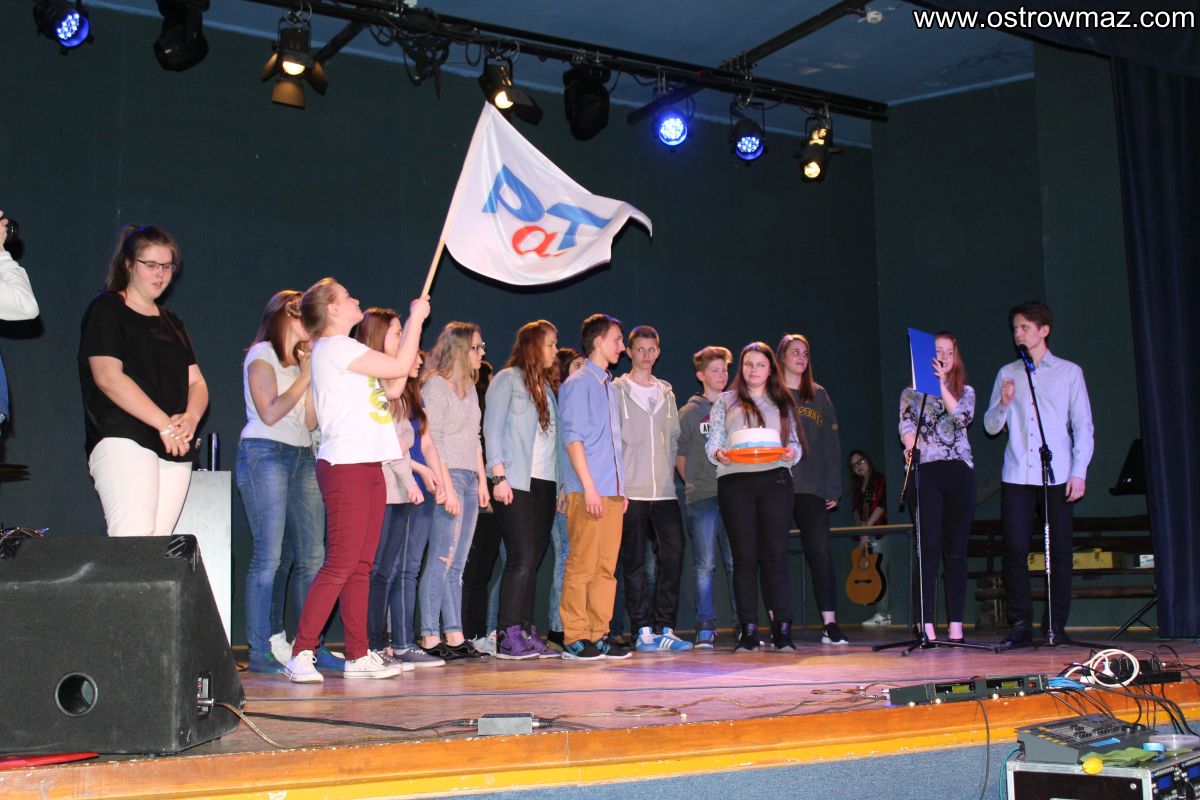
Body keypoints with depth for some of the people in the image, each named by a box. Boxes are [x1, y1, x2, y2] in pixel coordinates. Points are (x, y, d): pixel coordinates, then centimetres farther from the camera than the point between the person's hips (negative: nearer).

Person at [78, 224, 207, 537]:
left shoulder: (172, 323, 24)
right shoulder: (106, 310, 4)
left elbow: (196, 382, 19)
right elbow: (108, 377, -10)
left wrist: (190, 418, -5)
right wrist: (165, 424, -14)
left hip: (176, 450, 6)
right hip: (122, 440, -6)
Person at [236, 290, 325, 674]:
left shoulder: (300, 360, 22)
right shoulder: (261, 354, 0)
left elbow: (310, 421, 12)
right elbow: (270, 413, -12)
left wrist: (316, 373, 4)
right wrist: (306, 375, -6)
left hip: (302, 456, 8)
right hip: (265, 454, -8)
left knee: (312, 556, 1)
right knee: (268, 558, -12)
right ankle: (260, 652, -10)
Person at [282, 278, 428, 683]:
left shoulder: (343, 350, 23)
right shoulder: (334, 346, -8)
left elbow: (394, 385, 20)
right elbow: (400, 367, -11)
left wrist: (412, 325, 18)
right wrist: (416, 318, 1)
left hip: (368, 466, 10)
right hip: (345, 466, -10)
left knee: (360, 566, 8)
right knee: (340, 564, -12)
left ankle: (358, 656, 10)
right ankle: (301, 654, -8)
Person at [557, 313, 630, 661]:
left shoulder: (608, 385, 21)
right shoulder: (578, 384, -5)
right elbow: (573, 438, -11)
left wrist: (621, 487, 17)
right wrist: (589, 487, -16)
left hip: (612, 492, 8)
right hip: (588, 492, -8)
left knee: (606, 567, 7)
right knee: (582, 566, -6)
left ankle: (599, 635, 11)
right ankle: (575, 639, -2)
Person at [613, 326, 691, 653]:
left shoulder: (666, 393, 17)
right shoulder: (617, 391, 3)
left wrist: (671, 472, 9)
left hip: (664, 491, 4)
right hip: (631, 491, -4)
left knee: (673, 555, -2)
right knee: (635, 562, -1)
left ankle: (665, 628, 5)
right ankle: (643, 630, 3)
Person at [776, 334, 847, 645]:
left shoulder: (819, 395, 15)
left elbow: (831, 442, 11)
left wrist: (833, 488, 4)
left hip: (812, 487, 2)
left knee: (820, 552, -3)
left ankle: (830, 624, -3)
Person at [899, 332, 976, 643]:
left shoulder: (965, 391, 15)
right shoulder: (912, 392, 12)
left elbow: (963, 418, -4)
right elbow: (907, 425, -1)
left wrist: (942, 385, -9)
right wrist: (912, 449, -20)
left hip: (960, 472, 2)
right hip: (925, 472, -2)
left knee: (956, 551, 2)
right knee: (929, 549, -8)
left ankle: (956, 625, 5)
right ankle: (926, 624, -8)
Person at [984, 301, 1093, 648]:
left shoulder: (1069, 372, 7)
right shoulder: (1007, 374, 14)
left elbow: (1083, 426, 5)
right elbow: (991, 426, 11)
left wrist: (1079, 472, -4)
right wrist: (1003, 404, -10)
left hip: (1058, 476, -2)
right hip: (1016, 475, 2)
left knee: (1060, 550, 0)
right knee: (1014, 548, -6)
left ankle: (1057, 625, 8)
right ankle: (1020, 624, 0)